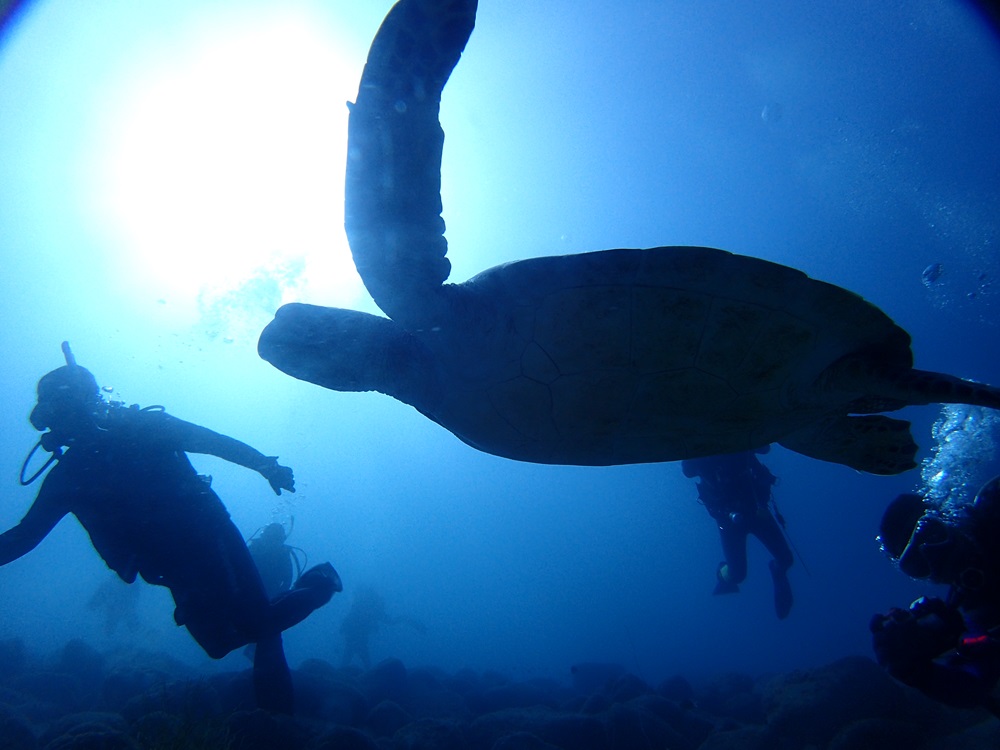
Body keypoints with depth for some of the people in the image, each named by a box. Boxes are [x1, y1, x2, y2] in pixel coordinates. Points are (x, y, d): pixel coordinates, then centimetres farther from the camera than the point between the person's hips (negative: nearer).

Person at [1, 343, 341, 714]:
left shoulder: (142, 426, -7)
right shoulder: (67, 477, 5)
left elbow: (214, 442, -8)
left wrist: (267, 466, -16)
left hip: (209, 537, -4)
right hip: (175, 570, 5)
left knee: (256, 623, -10)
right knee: (219, 643, 1)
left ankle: (320, 582, 17)